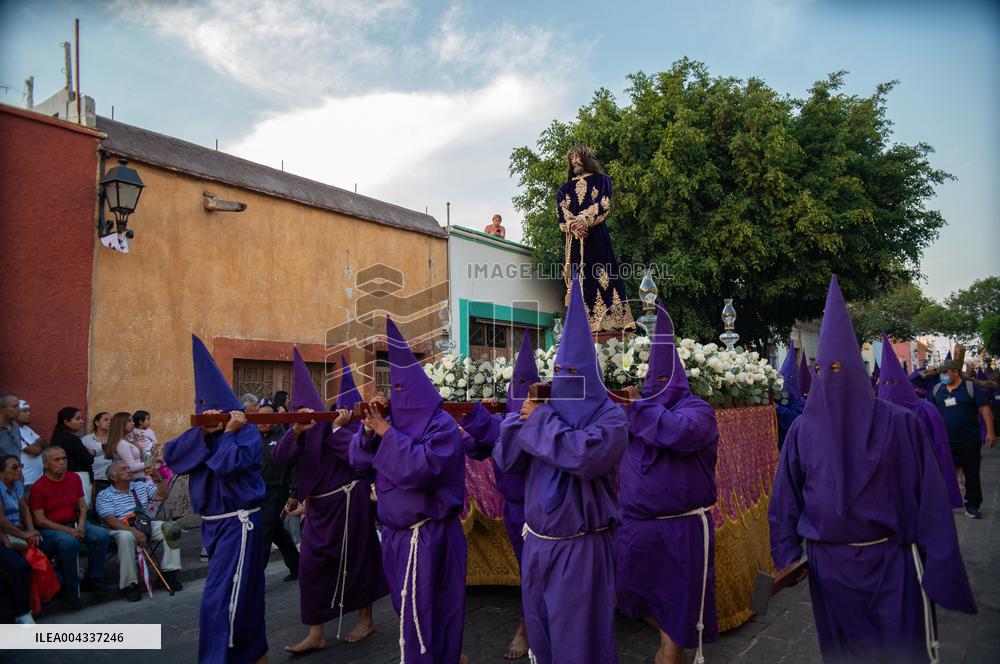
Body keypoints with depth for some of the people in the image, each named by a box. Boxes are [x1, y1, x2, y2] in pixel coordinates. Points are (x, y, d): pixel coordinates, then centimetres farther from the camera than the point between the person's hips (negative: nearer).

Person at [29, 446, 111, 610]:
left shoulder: (74, 478, 7)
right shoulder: (38, 487, -10)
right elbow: (39, 520, -12)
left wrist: (81, 525, -7)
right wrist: (68, 530, -20)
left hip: (74, 523, 6)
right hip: (49, 528, -6)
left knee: (101, 534, -17)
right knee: (69, 542, -35)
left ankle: (93, 579, -3)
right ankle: (70, 589, -18)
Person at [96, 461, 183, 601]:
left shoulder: (141, 486, 19)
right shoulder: (104, 495, 1)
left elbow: (162, 496, 13)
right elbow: (110, 520, -14)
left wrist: (158, 478, -1)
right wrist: (133, 530, -28)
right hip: (122, 529, -5)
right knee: (126, 537, -38)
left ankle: (169, 572, -14)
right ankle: (129, 584, -28)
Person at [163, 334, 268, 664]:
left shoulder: (247, 433, -13)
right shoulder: (203, 433, 7)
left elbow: (227, 465, -28)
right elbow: (171, 456, -7)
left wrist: (228, 433, -15)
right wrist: (203, 433, -17)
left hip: (238, 522, -8)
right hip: (213, 522, 8)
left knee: (220, 598, -9)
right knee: (241, 592, 19)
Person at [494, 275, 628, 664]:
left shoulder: (610, 416, -11)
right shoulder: (548, 410, 5)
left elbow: (586, 455, -33)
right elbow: (504, 461, 4)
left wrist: (540, 420, -20)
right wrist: (523, 418, -12)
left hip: (581, 548, -6)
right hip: (537, 542, 6)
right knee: (539, 630, 20)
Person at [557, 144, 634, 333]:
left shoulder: (601, 180, 15)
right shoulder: (565, 189, 23)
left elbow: (604, 205, -1)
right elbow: (561, 214, 7)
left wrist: (584, 221, -16)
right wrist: (573, 227, -13)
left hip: (597, 236, -3)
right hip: (575, 240, 3)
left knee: (603, 277, -10)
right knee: (579, 282, -4)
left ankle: (611, 323, -12)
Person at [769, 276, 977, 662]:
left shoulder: (898, 423, -7)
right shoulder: (802, 431, -1)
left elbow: (930, 498, -6)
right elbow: (786, 500, 5)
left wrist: (942, 568, -8)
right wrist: (787, 558, 3)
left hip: (890, 560, -2)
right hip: (828, 564, 2)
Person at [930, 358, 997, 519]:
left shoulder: (971, 387, -4)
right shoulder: (937, 390, 6)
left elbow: (984, 409, -6)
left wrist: (990, 432, -13)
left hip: (969, 441, -3)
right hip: (944, 442, 3)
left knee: (972, 475, 6)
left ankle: (972, 506, 16)